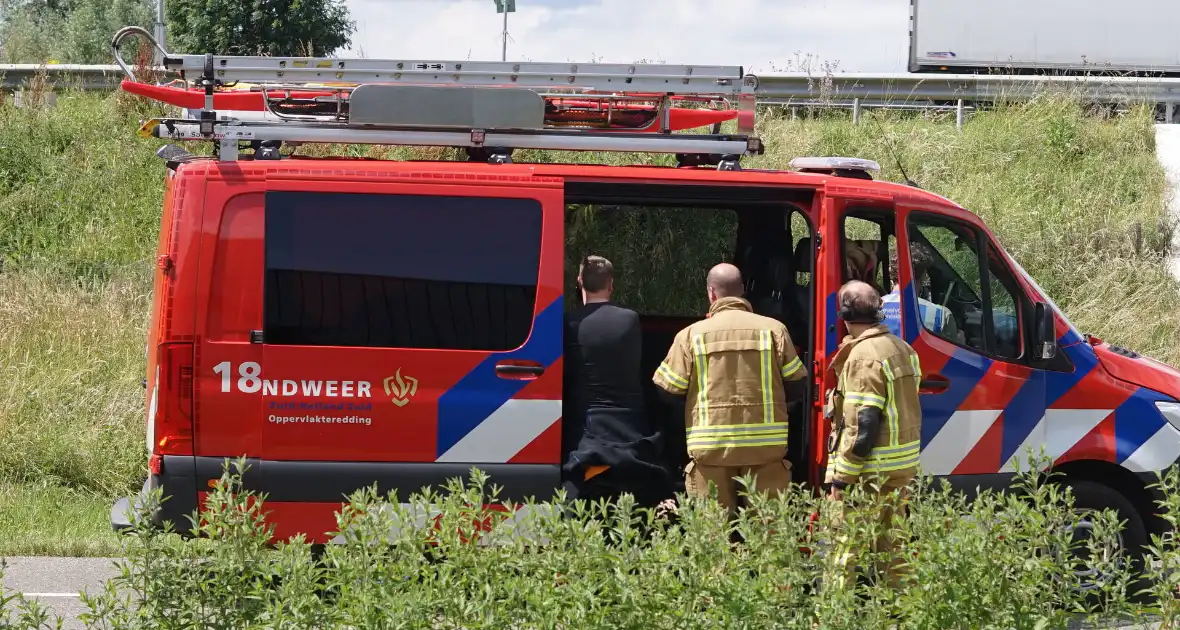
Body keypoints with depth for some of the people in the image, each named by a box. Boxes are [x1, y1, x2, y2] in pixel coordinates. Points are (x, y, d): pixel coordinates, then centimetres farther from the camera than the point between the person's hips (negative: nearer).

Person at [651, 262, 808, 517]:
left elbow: (669, 389, 3)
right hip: (764, 446, 1)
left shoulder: (691, 335, -1)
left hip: (710, 448, -1)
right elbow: (797, 385, 6)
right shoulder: (773, 329, 2)